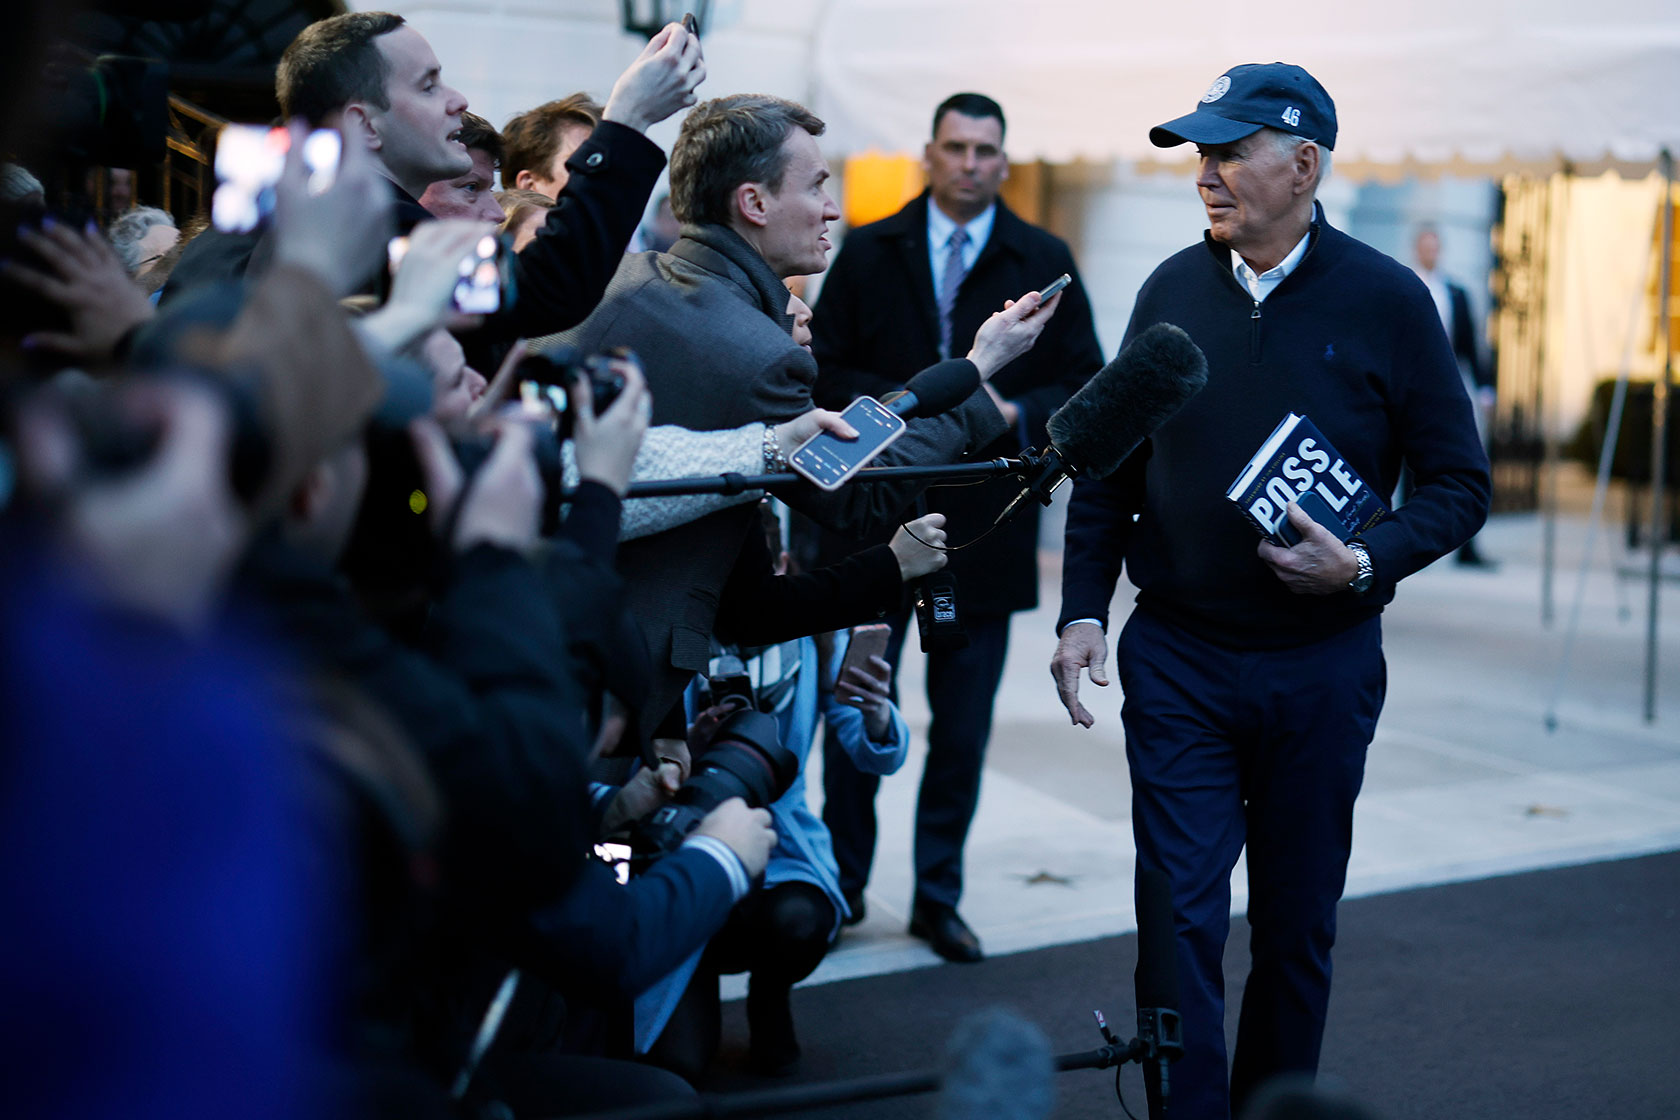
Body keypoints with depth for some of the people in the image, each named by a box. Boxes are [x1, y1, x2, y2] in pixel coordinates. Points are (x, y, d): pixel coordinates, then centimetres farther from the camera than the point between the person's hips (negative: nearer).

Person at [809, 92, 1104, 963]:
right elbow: (822, 366, 3)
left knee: (963, 727, 7)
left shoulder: (1045, 263, 5)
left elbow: (1087, 385, 3)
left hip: (985, 525, 0)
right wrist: (885, 403, -15)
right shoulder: (869, 252, 5)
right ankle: (841, 882, 21)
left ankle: (937, 897, 20)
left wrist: (1017, 415, -14)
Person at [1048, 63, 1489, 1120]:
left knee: (1297, 929, 11)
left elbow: (1460, 483, -2)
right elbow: (1108, 468, 10)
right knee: (1182, 919, -4)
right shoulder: (1174, 289, 3)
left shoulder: (1385, 300, -5)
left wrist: (1366, 564, -18)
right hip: (1176, 659, 1)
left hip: (1322, 666, -1)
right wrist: (1085, 610, 1)